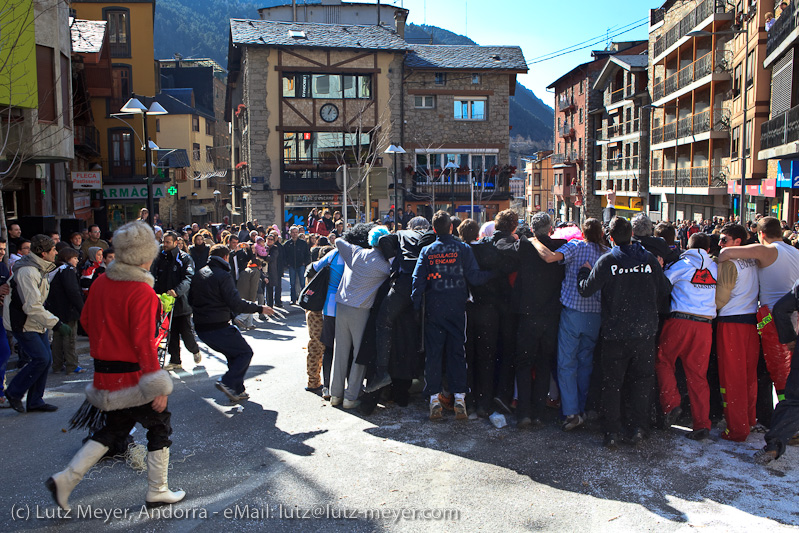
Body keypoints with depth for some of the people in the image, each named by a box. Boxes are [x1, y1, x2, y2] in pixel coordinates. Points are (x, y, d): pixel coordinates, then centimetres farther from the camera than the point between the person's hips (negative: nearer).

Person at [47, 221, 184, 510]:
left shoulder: (102, 281, 2)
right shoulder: (142, 292, -21)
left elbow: (86, 320, 13)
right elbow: (143, 342, -24)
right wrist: (158, 387, -19)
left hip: (105, 371, 8)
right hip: (132, 375, -8)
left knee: (114, 427, 23)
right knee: (160, 425, 11)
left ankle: (66, 478, 15)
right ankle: (157, 492, 22)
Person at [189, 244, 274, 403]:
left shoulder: (199, 274, 11)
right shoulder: (223, 276, -12)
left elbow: (191, 300, 19)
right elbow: (236, 304, -17)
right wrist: (259, 308, -8)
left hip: (200, 328, 8)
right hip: (218, 328, -8)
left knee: (233, 354, 22)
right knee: (245, 352, 6)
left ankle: (237, 390, 18)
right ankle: (228, 382, -12)